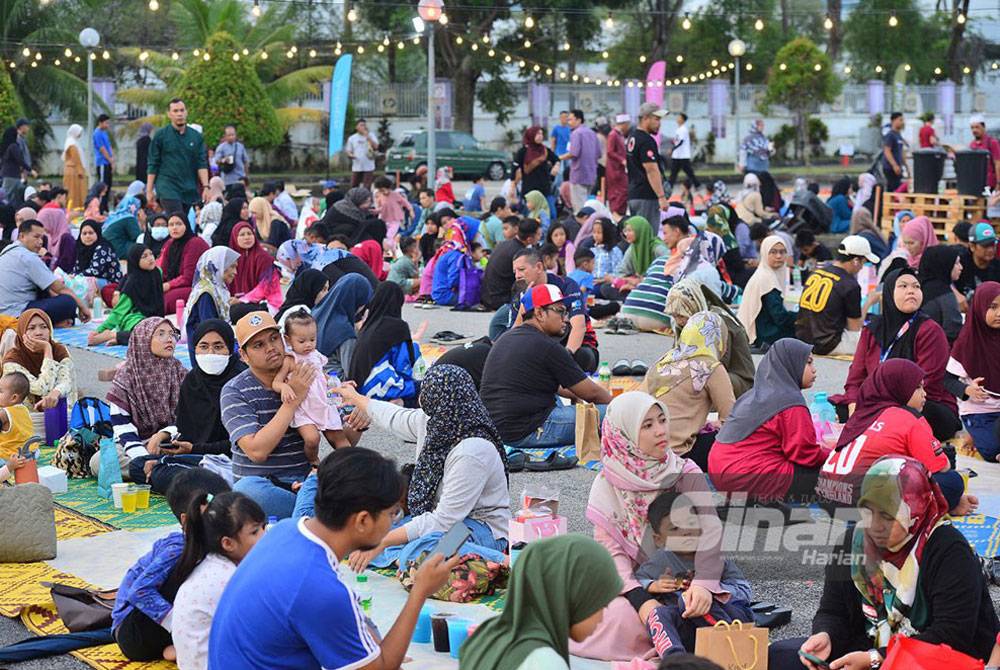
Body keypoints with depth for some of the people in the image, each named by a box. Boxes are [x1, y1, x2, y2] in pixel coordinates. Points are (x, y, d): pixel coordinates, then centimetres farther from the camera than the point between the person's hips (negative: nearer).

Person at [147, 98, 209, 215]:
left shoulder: (196, 136, 9)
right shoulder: (160, 136, 1)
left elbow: (202, 164, 7)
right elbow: (152, 166, 3)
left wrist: (205, 186, -6)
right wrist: (149, 190, 0)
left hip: (191, 191, 4)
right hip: (168, 188, -4)